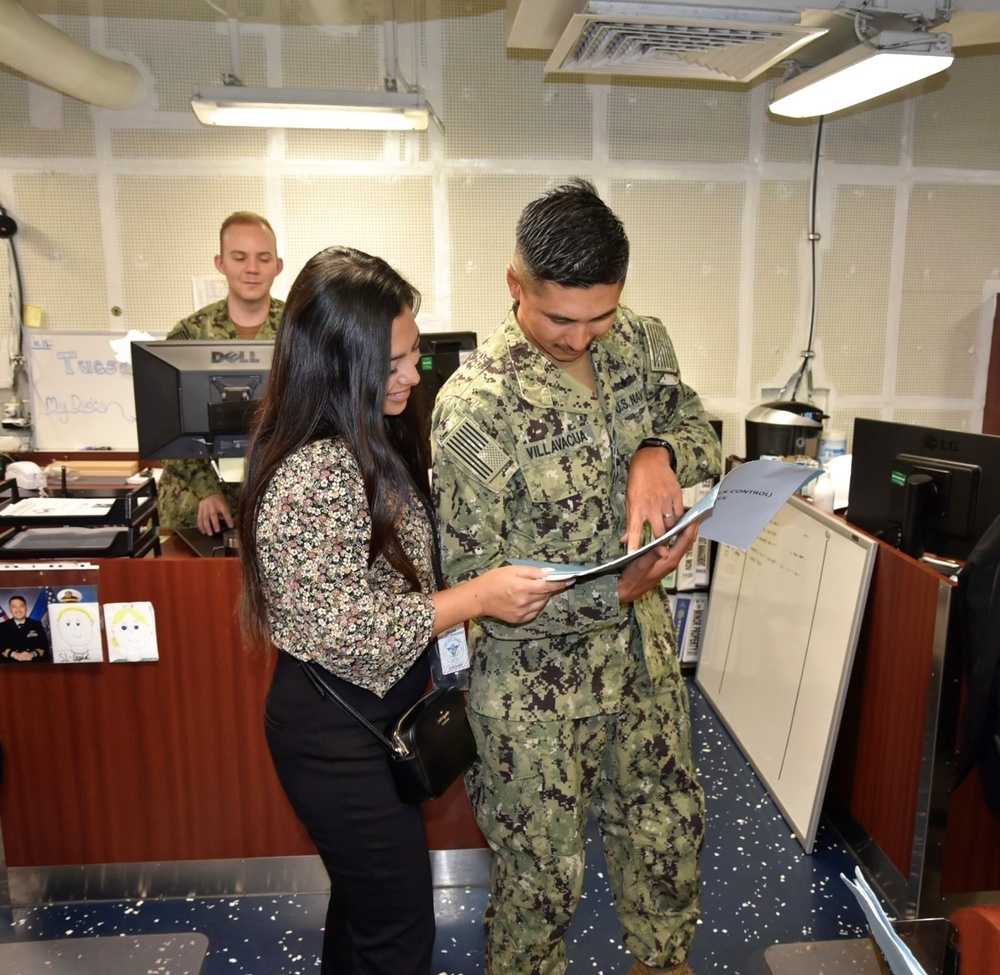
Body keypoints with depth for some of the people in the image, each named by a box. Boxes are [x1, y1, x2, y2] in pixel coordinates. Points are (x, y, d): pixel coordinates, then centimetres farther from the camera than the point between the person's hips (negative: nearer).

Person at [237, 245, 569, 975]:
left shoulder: (374, 440, 0)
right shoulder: (311, 478, -29)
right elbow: (345, 634, -27)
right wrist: (479, 596, -27)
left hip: (380, 710, 9)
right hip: (339, 733, -9)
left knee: (365, 897, 28)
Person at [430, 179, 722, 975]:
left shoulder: (641, 343, -4)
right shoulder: (476, 405, -23)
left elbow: (700, 432, 1)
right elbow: (475, 579, -20)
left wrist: (659, 453, -22)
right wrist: (613, 594, -28)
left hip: (646, 653, 6)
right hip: (538, 685, -6)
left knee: (669, 828, 26)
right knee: (543, 872, 14)